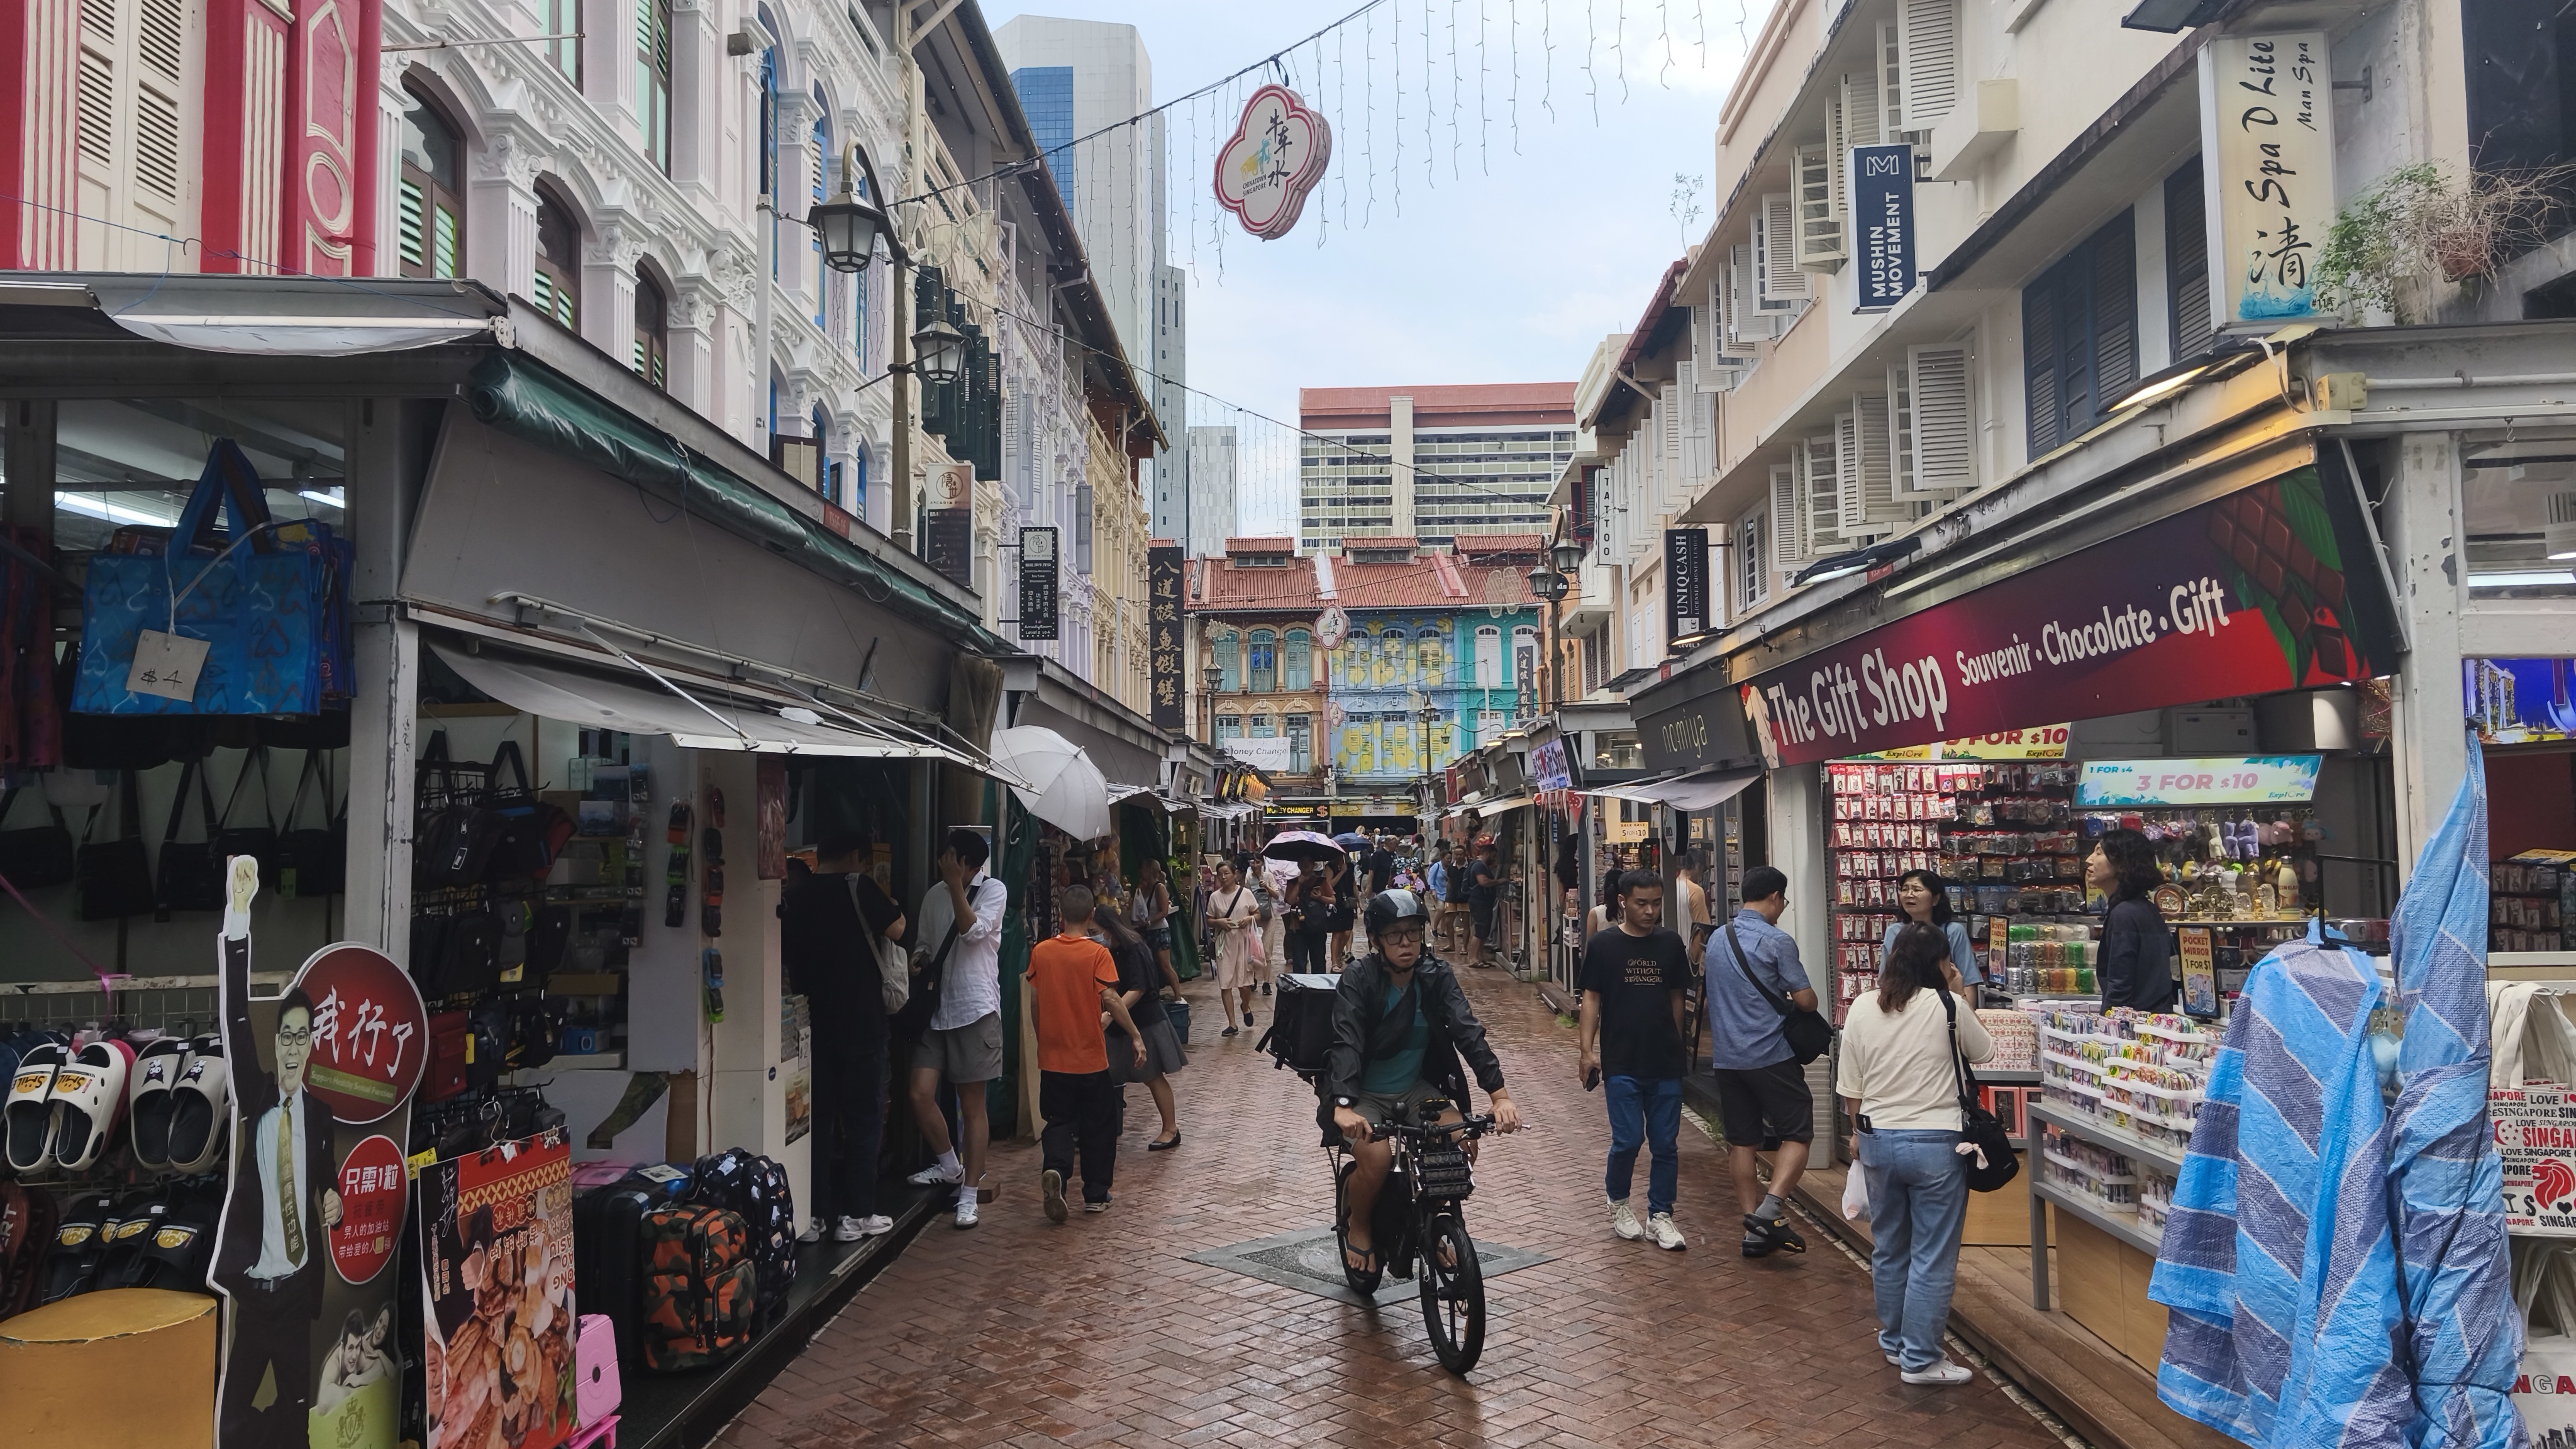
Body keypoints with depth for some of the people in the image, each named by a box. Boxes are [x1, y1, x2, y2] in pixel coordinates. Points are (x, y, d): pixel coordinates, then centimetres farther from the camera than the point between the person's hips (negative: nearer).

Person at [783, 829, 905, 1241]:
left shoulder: (795, 897, 6)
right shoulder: (858, 887, -10)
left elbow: (785, 959, 13)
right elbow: (896, 930, -7)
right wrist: (891, 906, 12)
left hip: (812, 1023, 5)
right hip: (859, 1025, -5)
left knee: (818, 1118, 10)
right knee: (864, 1118, 4)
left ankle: (814, 1214, 11)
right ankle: (856, 1214, 6)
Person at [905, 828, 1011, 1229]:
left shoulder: (993, 891, -2)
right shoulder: (935, 895, 12)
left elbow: (973, 930, -18)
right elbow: (925, 947, 19)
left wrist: (956, 884, -18)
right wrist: (919, 967, -1)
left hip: (975, 1008, -4)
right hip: (936, 1008, 5)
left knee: (972, 1105, 2)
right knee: (920, 1094, -6)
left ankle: (969, 1192, 12)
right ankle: (950, 1165, 19)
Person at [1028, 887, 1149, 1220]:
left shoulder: (1041, 951, -1)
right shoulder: (1097, 954, -11)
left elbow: (1033, 997, 6)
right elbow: (1111, 999, -18)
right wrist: (1136, 1036, -10)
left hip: (1053, 1058, 2)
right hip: (1091, 1058, -2)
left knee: (1059, 1122, 10)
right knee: (1098, 1126, 12)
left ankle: (1054, 1169, -18)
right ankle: (1096, 1195, 16)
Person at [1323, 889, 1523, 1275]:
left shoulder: (1436, 975, -6)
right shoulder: (1359, 979, -16)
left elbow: (1468, 1032, -15)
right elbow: (1346, 1043, -28)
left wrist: (1500, 1096, -28)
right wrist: (1343, 1107, -45)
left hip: (1416, 1090, 4)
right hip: (1365, 1095, -3)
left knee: (1463, 1141, -20)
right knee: (1376, 1157, -29)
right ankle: (1357, 1227, 3)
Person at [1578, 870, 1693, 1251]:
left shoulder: (1670, 944, 5)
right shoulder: (1603, 945, -3)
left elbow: (1677, 998, 14)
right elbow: (1591, 999, -1)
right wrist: (1586, 1050, -7)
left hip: (1665, 1063, 3)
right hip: (1621, 1064, -3)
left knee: (1666, 1144, 5)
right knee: (1627, 1140, -3)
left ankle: (1660, 1216, 18)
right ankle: (1619, 1204, 22)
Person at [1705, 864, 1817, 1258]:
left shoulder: (1718, 938, 11)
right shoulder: (1777, 941, -11)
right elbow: (1806, 1000, -10)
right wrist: (1802, 996, 12)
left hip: (1726, 1058, 7)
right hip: (1771, 1055, -7)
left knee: (1742, 1141, 10)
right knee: (1797, 1134, 4)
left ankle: (1754, 1231, 13)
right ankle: (1769, 1211, -11)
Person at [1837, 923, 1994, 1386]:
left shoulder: (1862, 1008, -3)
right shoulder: (1947, 1006, -13)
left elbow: (1851, 1088, 3)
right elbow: (1983, 1052, 6)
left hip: (1878, 1141, 4)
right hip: (1935, 1143, -4)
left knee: (1888, 1249, 18)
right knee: (1933, 1257, 5)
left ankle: (1895, 1342, 32)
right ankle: (1920, 1359, 9)